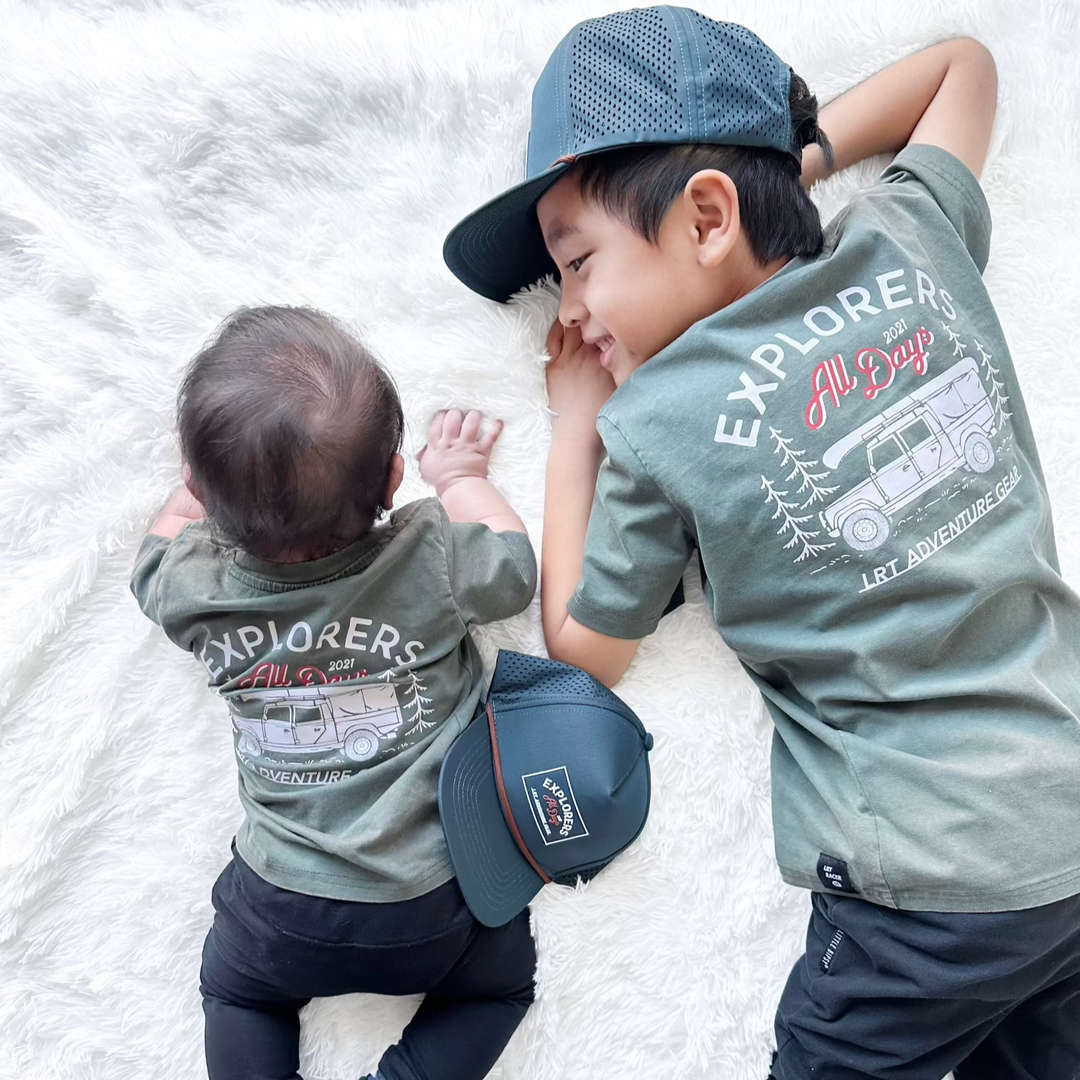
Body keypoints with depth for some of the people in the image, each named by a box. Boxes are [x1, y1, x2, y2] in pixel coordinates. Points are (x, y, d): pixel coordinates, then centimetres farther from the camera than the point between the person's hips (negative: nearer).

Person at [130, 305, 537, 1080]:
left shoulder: (194, 590, -16)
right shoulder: (432, 560, -22)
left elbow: (169, 532, 9)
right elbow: (516, 565, 1)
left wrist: (227, 473, 20)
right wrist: (460, 477, 15)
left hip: (280, 918, 2)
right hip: (432, 912, -2)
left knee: (235, 993, 32)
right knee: (500, 981, 25)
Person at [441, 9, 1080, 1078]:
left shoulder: (656, 424, -16)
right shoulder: (912, 239, -2)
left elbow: (583, 655, 2)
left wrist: (574, 427, 6)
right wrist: (787, 156, 11)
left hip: (937, 898, -6)